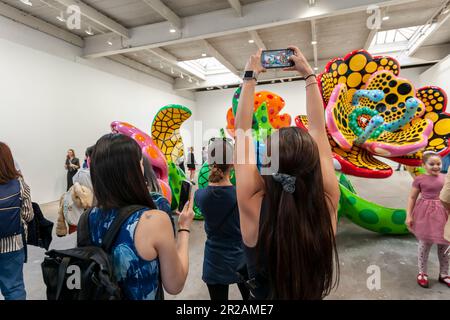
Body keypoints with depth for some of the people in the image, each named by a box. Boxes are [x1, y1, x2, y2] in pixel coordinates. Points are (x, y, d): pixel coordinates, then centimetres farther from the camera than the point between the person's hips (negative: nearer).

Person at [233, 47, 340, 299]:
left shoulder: (253, 208, -32)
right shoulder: (326, 205, -27)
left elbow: (242, 129, -23)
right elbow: (319, 128, -16)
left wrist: (250, 76, -12)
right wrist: (309, 74, -7)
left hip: (264, 294, -1)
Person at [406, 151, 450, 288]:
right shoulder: (419, 179, -8)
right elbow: (412, 198, -4)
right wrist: (409, 215, -8)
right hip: (425, 214, -3)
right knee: (424, 244, 6)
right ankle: (422, 273, 22)